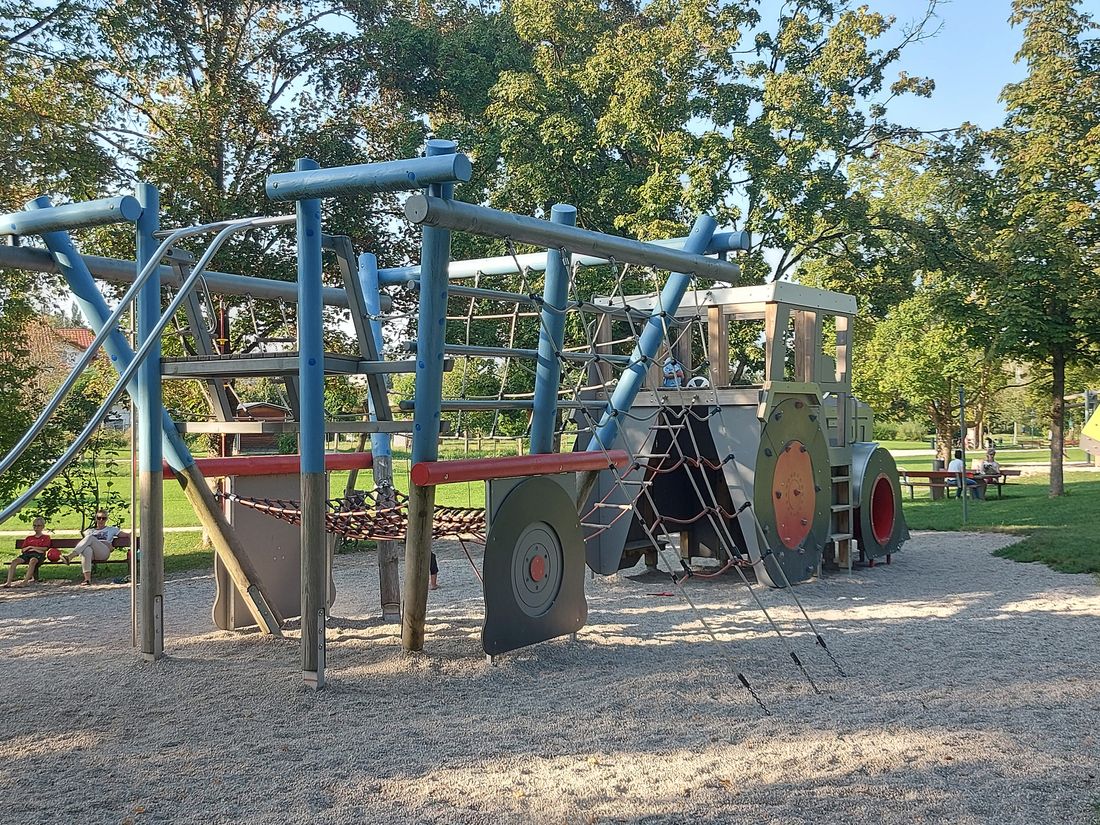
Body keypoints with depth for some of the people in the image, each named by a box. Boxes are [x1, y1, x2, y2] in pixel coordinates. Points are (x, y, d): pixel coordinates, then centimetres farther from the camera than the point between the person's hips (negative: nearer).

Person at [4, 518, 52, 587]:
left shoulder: (46, 537, 18)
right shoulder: (29, 538, 30)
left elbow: (44, 549, 3)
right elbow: (24, 549, 21)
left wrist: (31, 547, 4)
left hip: (39, 555, -4)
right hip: (27, 554, 4)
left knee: (33, 560, -43)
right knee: (14, 561, -27)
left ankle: (26, 581, -50)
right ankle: (9, 582, -35)